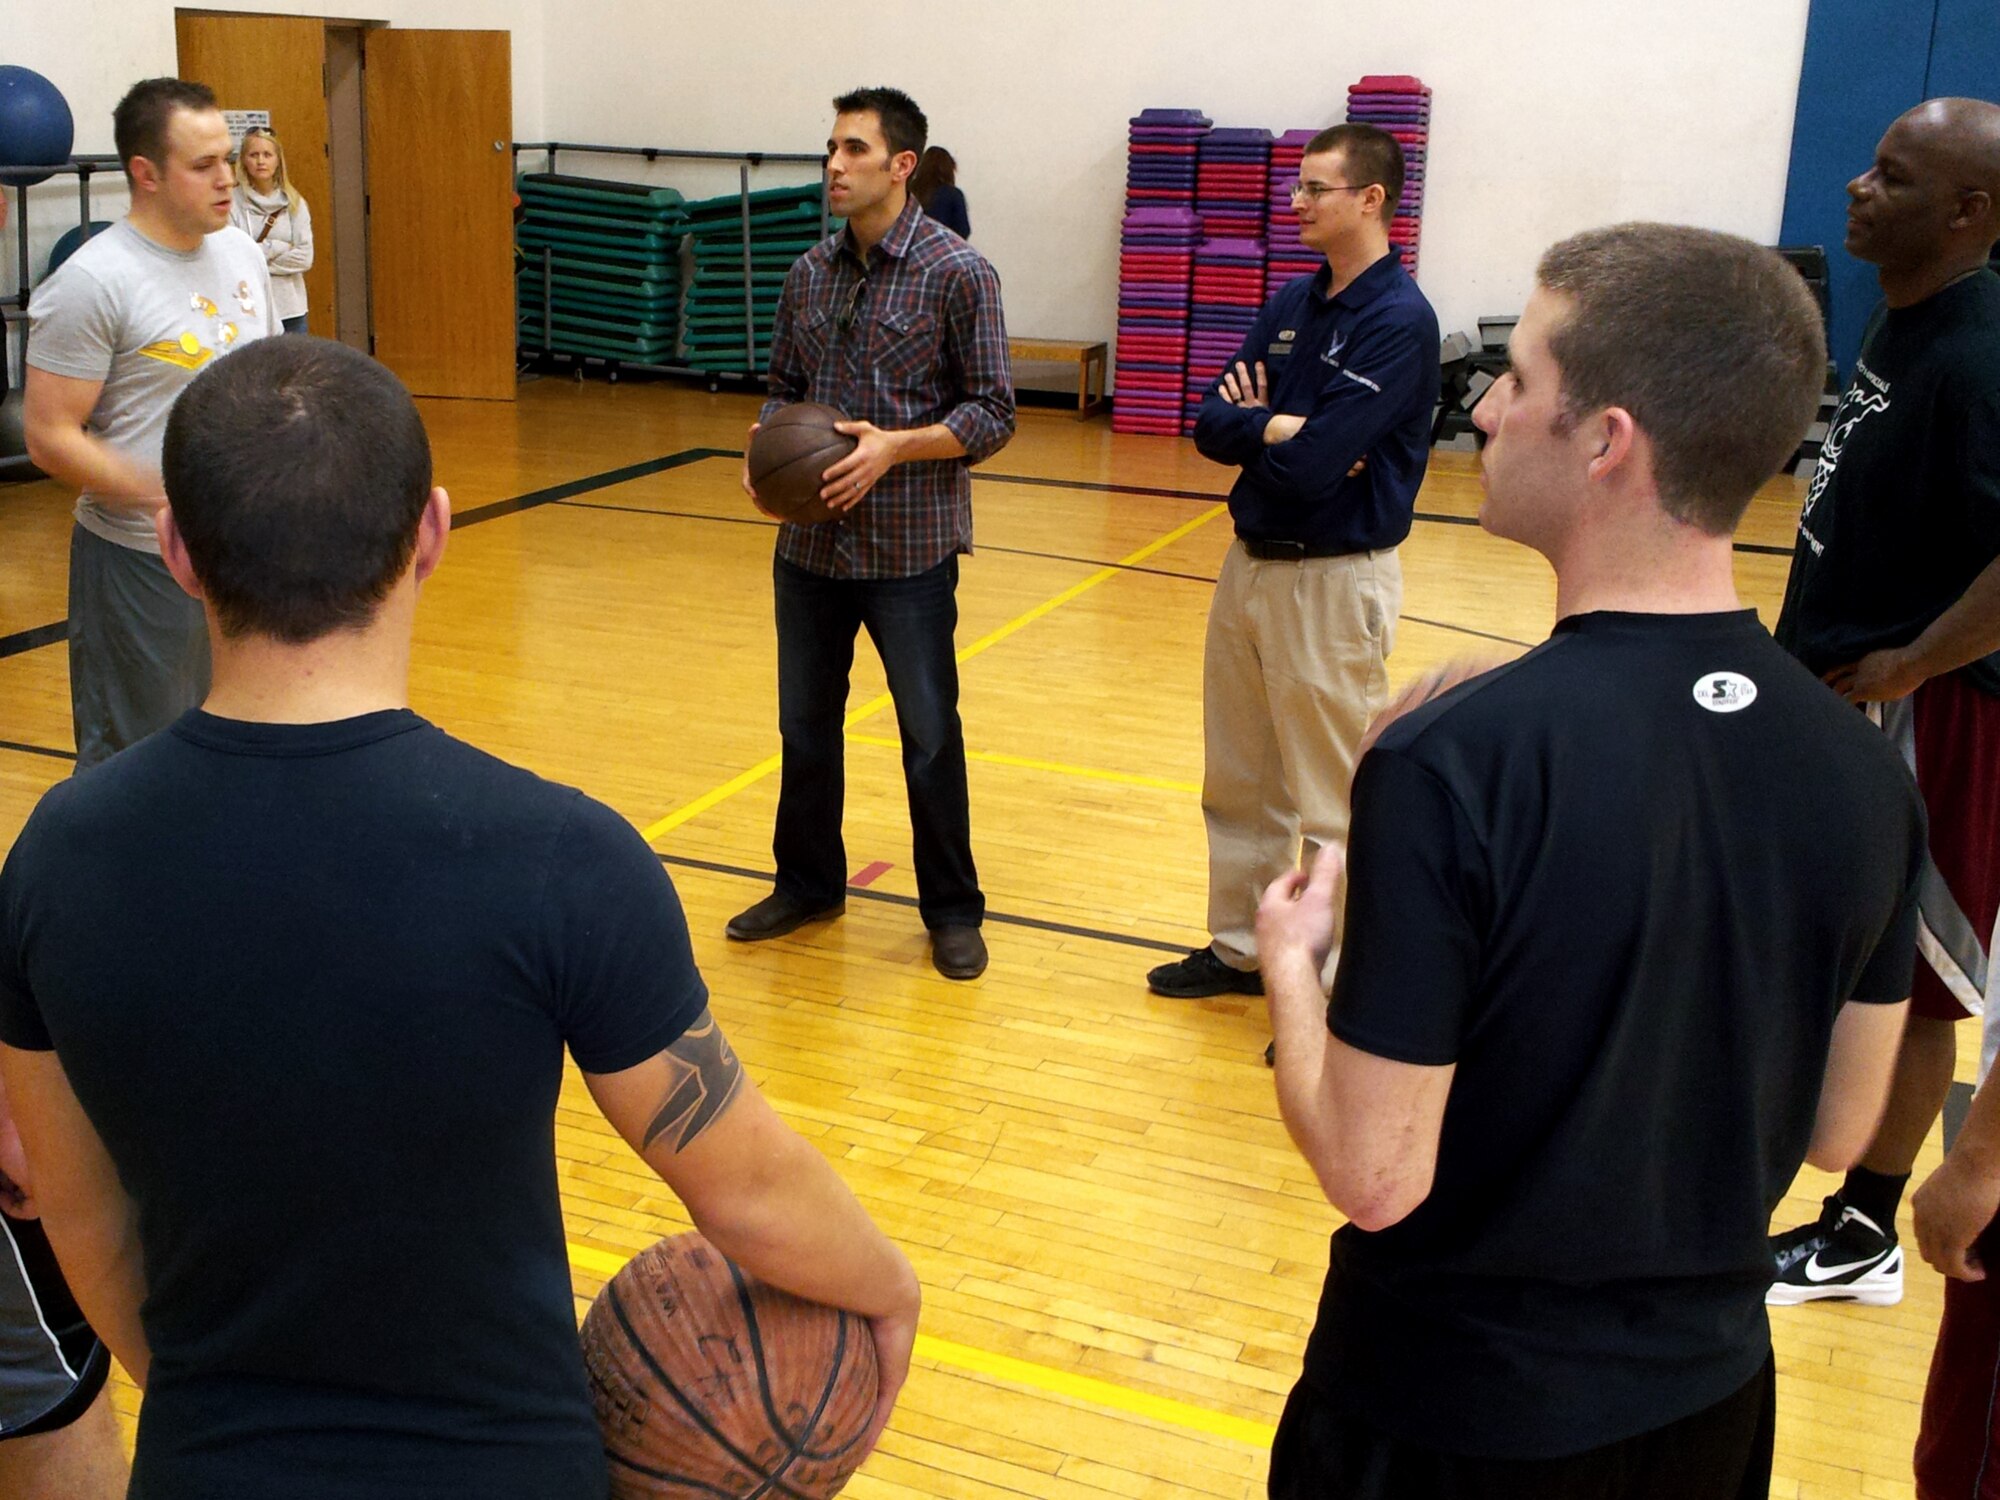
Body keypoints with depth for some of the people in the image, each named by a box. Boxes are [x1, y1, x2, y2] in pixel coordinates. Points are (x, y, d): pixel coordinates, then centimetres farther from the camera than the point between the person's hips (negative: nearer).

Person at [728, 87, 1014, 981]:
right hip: (810, 540, 5)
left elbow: (992, 413, -9)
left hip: (909, 546, -5)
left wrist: (893, 446, -21)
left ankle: (952, 912, 20)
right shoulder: (810, 273, 7)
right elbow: (784, 388, 14)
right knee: (805, 723, 15)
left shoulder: (956, 273, -9)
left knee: (930, 737, 5)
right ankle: (808, 885, 33)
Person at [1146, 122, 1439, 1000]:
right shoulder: (1290, 305, 9)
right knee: (1239, 785, 17)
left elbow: (1313, 464, -23)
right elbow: (1211, 425, 4)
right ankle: (1241, 950, 32)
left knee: (1333, 806, 1)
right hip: (1250, 561, 8)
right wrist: (1280, 426, -14)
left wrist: (1253, 424, -5)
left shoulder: (1398, 320, -15)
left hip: (1333, 581, -8)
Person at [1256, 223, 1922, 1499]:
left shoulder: (1453, 766, -28)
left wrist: (1292, 962, -6)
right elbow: (1837, 1132, 0)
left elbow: (1375, 1177, -22)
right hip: (1710, 1394, 5)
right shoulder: (1865, 772, -11)